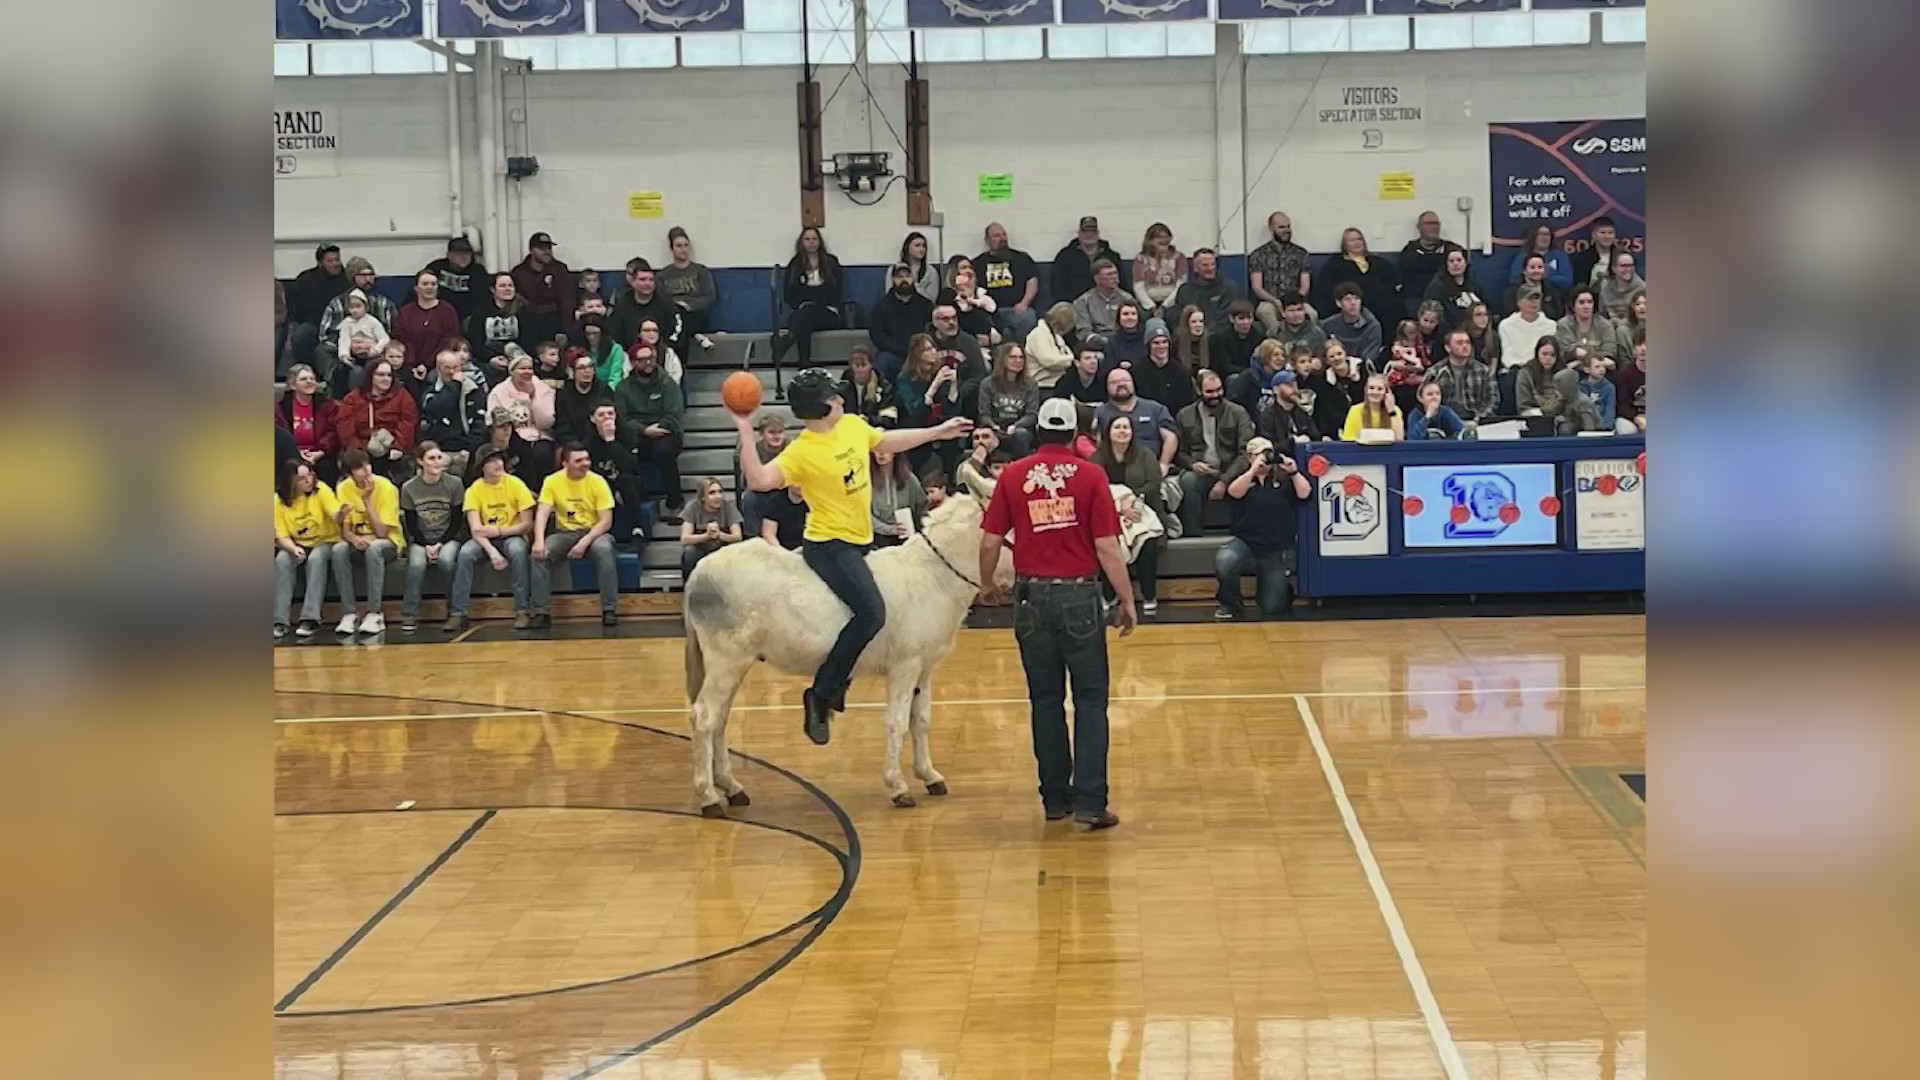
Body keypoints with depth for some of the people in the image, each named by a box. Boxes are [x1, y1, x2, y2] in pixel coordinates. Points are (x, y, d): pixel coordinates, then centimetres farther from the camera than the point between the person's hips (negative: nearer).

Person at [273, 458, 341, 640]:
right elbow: (282, 536, -9)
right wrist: (294, 549, -30)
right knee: (282, 560, -29)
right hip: (297, 545, 2)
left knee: (316, 558, -35)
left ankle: (310, 618, -35)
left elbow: (335, 516, -27)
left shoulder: (320, 490, -14)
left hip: (324, 543, -2)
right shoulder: (279, 500, -9)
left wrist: (341, 513, -52)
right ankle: (279, 621, -28)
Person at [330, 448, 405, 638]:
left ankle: (374, 614, -31)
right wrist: (354, 539, -28)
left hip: (387, 542, -3)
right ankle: (350, 613, -26)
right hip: (358, 542, 3)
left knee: (374, 548, -37)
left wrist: (367, 499, -24)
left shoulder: (386, 487, -16)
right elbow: (345, 530, -5)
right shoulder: (344, 488, -5)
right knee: (339, 550, -30)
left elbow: (381, 532, -20)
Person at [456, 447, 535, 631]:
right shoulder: (474, 490, -7)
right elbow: (475, 529, -16)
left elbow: (527, 525, -9)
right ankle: (458, 614, -25)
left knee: (517, 550, -35)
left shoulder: (515, 484, -8)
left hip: (511, 536, -1)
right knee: (465, 552, -29)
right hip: (486, 540, 1)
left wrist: (498, 530, -21)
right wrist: (491, 551, -32)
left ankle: (522, 611, -28)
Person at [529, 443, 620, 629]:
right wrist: (539, 541, -30)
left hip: (593, 532, -2)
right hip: (564, 533, 2)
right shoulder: (553, 481, -4)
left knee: (604, 549, -35)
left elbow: (606, 521, -11)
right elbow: (542, 513, -12)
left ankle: (609, 610, -27)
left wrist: (584, 543, -24)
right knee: (540, 553, -26)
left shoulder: (597, 481, -9)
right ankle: (541, 613, -19)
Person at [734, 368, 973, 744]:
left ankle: (838, 679, 31)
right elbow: (760, 480, -30)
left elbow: (889, 442, 22)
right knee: (871, 613, -26)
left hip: (860, 542, 9)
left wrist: (938, 432, 26)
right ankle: (820, 695, -18)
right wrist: (746, 434, -36)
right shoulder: (801, 452, -18)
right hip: (829, 545, -9)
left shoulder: (854, 426, 4)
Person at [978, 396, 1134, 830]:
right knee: (1090, 700, 4)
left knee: (1046, 701, 12)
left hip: (1032, 597, 2)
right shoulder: (1090, 475, -6)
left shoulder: (1013, 476, 0)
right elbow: (1108, 547, -9)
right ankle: (1090, 801, -3)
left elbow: (990, 541, 1)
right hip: (1079, 596, -2)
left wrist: (987, 584, 19)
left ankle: (1054, 798, 17)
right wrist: (1127, 600, 0)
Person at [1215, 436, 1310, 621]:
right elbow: (1234, 493, -15)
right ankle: (1230, 604, -7)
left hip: (1278, 552, 0)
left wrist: (1294, 472, -23)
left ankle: (1283, 589, 38)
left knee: (1272, 609, -2)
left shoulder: (1284, 478, 7)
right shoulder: (1242, 479, 8)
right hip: (1245, 544, 0)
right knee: (1224, 559, -35)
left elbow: (1305, 494, -9)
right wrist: (1254, 470, -26)